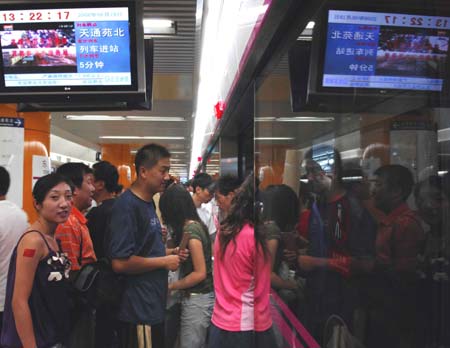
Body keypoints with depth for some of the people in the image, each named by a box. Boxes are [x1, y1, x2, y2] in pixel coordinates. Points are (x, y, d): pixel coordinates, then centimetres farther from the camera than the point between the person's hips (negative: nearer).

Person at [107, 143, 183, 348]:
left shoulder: (148, 203, 11)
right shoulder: (127, 206, -20)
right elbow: (120, 262, -26)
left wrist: (168, 253, 5)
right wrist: (164, 262, -17)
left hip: (152, 305, 10)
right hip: (138, 310, -10)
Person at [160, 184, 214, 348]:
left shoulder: (190, 230, -18)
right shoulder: (196, 225, 7)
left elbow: (200, 273, -19)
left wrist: (171, 286, -10)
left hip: (197, 299, -9)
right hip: (202, 296, 9)